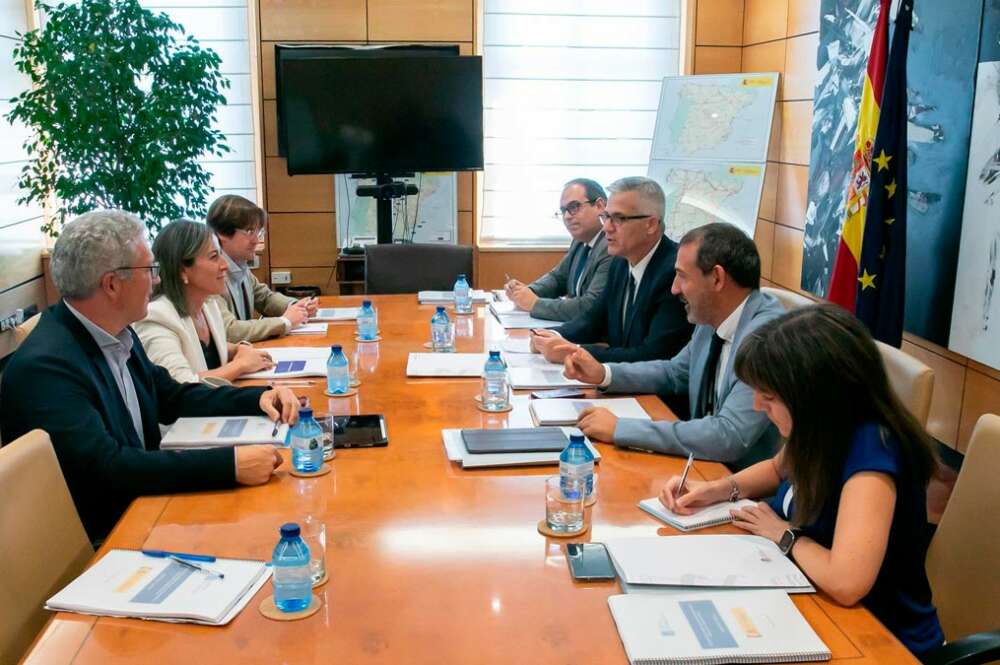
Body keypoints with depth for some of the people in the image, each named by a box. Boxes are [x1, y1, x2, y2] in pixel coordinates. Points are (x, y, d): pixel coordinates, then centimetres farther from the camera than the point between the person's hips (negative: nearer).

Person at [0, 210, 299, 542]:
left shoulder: (115, 334, 3)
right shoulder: (44, 366, -22)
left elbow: (172, 398, 13)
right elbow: (106, 466, -29)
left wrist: (258, 399, -1)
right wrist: (229, 464, -33)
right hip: (98, 540, -7)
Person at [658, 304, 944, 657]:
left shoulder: (871, 449, -30)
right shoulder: (823, 432, -8)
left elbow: (846, 582, -41)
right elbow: (781, 468, 15)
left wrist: (786, 535, -21)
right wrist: (718, 489, -3)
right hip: (827, 614, 6)